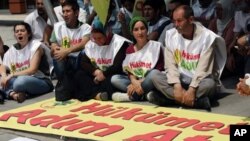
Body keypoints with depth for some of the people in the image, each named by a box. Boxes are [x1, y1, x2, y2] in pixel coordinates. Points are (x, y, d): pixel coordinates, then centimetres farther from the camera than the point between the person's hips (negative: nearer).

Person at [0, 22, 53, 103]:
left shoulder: (35, 45, -4)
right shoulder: (11, 50, 12)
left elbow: (32, 70, -13)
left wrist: (12, 75, -21)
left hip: (41, 82, -6)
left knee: (21, 81, -38)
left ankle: (10, 92, -10)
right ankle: (13, 93, -28)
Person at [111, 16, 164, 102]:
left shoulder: (156, 46, -5)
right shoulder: (129, 50, 8)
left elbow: (159, 70, -10)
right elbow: (129, 71, 2)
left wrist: (141, 82, -20)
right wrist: (134, 82, -22)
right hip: (135, 82, 5)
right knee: (114, 79, -16)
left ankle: (132, 95, -27)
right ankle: (143, 94, -28)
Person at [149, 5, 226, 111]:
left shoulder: (207, 37, -15)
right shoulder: (170, 34, -5)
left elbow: (203, 69, -20)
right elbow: (170, 64, -9)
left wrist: (191, 89, -31)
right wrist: (177, 86, -24)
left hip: (198, 82, -3)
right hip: (179, 80, 4)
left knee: (210, 84, -36)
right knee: (155, 76, -21)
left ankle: (169, 97, -26)